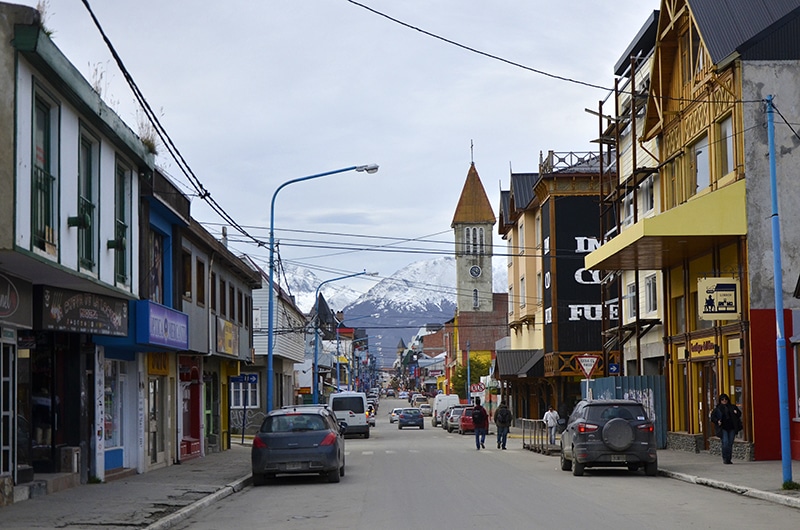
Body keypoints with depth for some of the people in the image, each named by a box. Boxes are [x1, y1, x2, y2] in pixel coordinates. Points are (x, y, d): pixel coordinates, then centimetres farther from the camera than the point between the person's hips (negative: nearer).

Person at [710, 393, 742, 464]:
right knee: (725, 443, -15)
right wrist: (717, 421, -12)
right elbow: (712, 417, 5)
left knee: (730, 444, 4)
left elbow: (739, 414, 17)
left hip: (732, 429, 3)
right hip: (723, 428, -3)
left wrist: (736, 412, -5)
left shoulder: (732, 407, 12)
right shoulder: (717, 408, 4)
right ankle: (725, 458, -4)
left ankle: (729, 459, 14)